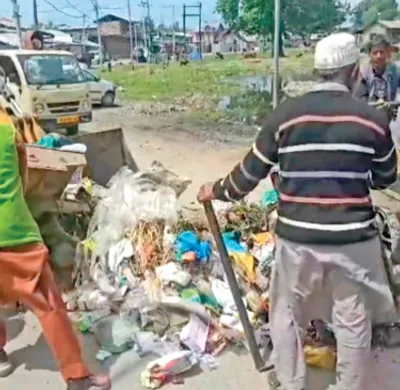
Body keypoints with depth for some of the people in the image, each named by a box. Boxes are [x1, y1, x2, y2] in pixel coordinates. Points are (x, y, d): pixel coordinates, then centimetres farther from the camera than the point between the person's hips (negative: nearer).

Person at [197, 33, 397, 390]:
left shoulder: (286, 114, -6)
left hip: (297, 236, 1)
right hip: (352, 238, 0)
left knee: (287, 313, 21)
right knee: (353, 320, 17)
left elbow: (251, 173, 0)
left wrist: (217, 191, 18)